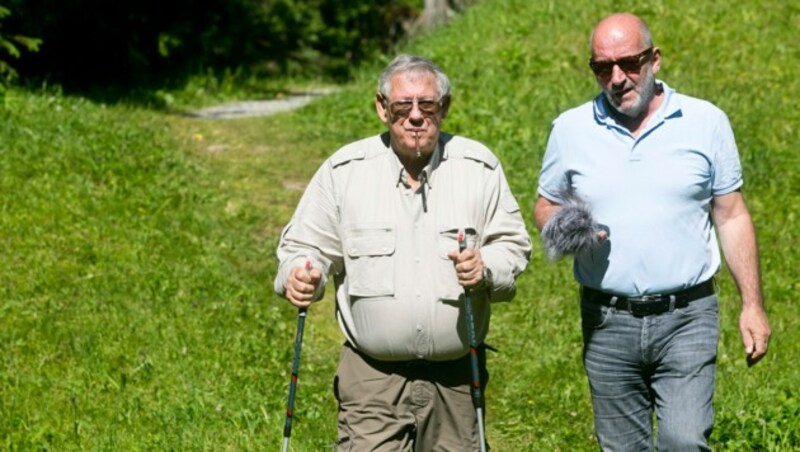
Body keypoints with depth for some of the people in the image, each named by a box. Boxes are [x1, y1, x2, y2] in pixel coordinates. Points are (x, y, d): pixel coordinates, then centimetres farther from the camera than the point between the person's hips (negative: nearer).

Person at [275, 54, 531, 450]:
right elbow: (306, 245, 6)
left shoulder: (479, 168, 4)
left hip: (455, 376, 2)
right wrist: (299, 275, -16)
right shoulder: (344, 171, 2)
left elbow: (513, 244, 7)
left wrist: (486, 268, -15)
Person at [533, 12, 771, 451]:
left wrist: (752, 304, 2)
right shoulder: (571, 128, 5)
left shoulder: (706, 122, 2)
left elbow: (731, 217, 6)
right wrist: (564, 229, -10)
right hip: (608, 320, 2)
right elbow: (545, 207, 15)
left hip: (686, 318, -2)